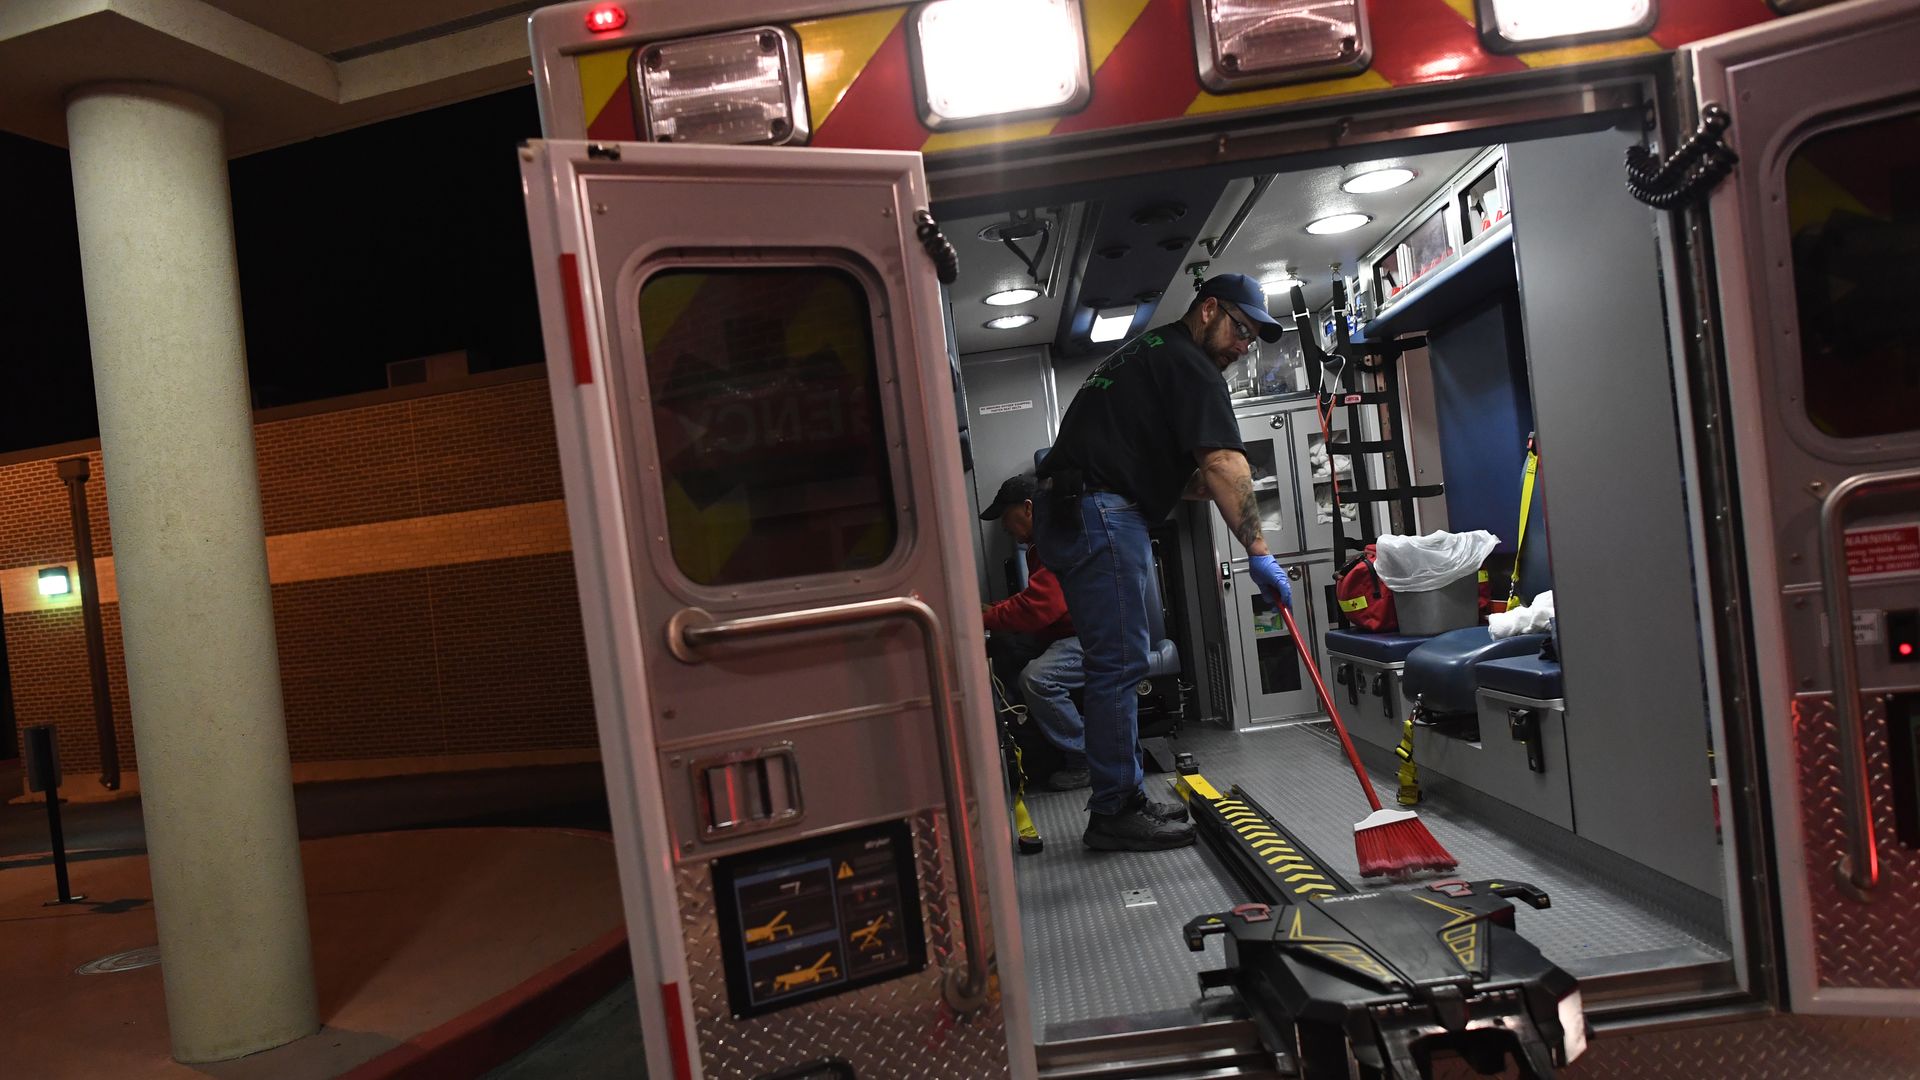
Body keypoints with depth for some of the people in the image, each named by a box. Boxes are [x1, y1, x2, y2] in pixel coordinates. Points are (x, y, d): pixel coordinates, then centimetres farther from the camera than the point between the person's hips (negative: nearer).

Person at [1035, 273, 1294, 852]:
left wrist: (1189, 483, 12)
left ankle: (1125, 795, 22)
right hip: (1097, 515, -11)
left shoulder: (1146, 353, 27)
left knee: (1118, 660, 14)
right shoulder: (1187, 363, -5)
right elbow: (1223, 461, -16)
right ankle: (1113, 814, -1)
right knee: (1118, 663, -7)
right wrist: (1258, 551, -17)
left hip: (1066, 513, 11)